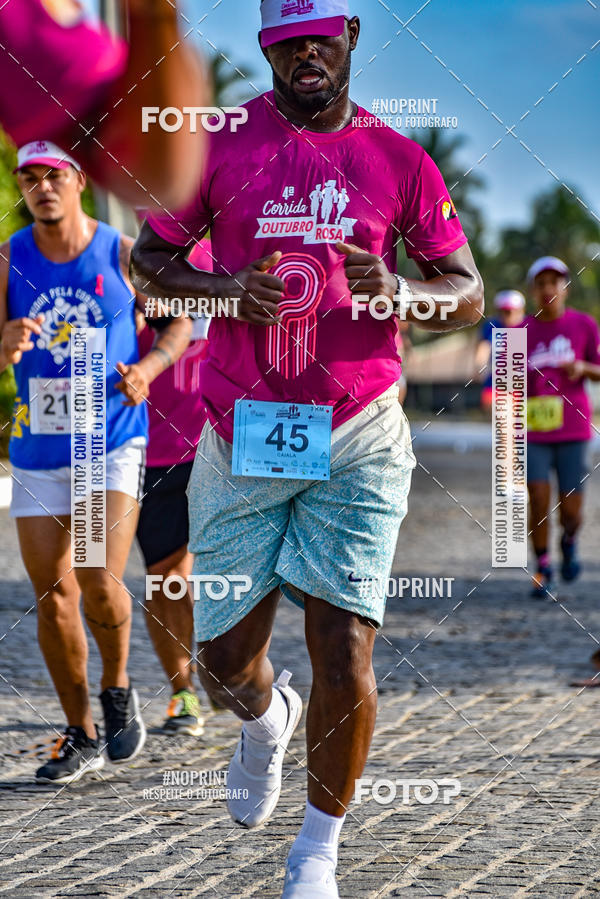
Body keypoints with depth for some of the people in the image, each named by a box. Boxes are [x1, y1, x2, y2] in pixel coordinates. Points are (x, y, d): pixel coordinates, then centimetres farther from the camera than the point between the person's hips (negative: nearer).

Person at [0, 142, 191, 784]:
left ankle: (117, 689, 14)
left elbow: (178, 324, 8)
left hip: (113, 441, -2)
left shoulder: (122, 255, -3)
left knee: (98, 582, -16)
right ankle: (80, 737, 16)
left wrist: (147, 369, -12)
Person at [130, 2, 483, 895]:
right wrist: (224, 286, -11)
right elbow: (145, 259, 9)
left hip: (356, 438, -1)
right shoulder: (219, 144, 4)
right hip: (242, 435, 1)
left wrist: (398, 292, -15)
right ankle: (265, 717, 43)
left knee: (343, 653, -10)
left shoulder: (399, 161, 5)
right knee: (224, 660, 4)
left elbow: (468, 294, 7)